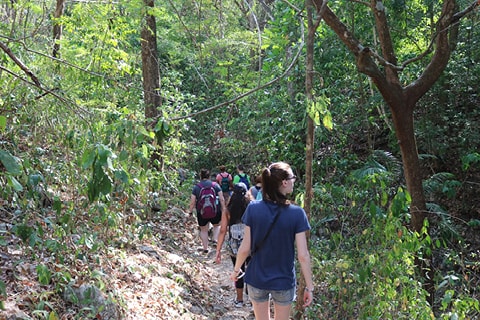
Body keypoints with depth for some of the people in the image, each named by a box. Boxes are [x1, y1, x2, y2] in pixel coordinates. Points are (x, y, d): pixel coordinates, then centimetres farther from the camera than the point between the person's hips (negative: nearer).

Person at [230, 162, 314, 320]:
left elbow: (245, 248, -8)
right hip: (284, 283, -1)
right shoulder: (297, 213, -17)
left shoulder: (253, 208, -13)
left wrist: (236, 269, 10)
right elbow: (303, 255, -15)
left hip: (256, 279, 1)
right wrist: (309, 286, -4)